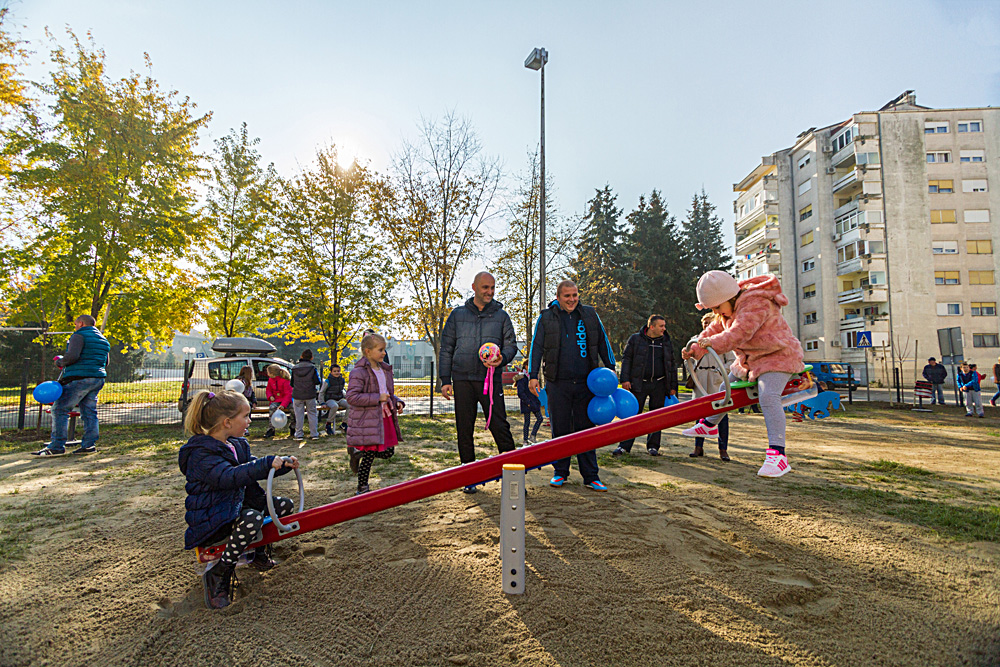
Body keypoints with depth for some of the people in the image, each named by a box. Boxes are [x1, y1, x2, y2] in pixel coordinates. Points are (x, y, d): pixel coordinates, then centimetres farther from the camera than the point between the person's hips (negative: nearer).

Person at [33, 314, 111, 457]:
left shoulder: (79, 335, -5)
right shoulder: (103, 339, 21)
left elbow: (72, 356, -19)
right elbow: (105, 363, 25)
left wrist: (60, 361, -1)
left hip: (79, 379, -8)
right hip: (98, 379, 8)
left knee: (60, 410, -3)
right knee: (89, 412, 9)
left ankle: (57, 447, -4)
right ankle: (89, 445, 7)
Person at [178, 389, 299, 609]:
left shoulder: (238, 444, 7)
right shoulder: (201, 453, -22)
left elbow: (254, 468, 13)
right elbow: (228, 477, -37)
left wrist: (283, 464, -4)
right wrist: (267, 463, -43)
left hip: (237, 506, 9)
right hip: (209, 521, -9)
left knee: (284, 505, 3)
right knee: (251, 518, -35)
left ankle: (259, 552, 22)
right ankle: (217, 576, -18)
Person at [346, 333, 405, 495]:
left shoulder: (385, 370, 12)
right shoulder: (359, 372, -14)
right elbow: (352, 396, -22)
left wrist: (397, 402, 6)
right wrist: (377, 398, -23)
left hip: (385, 417, 8)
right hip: (367, 421, -8)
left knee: (388, 452, 11)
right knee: (369, 456, -1)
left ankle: (358, 452, 33)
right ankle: (362, 488, 17)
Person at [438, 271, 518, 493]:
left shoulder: (501, 316, 11)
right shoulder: (458, 315, 11)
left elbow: (511, 344, 10)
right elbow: (446, 349, 11)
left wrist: (502, 358, -13)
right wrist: (445, 379, 3)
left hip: (491, 379, -1)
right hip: (462, 379, 1)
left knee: (500, 427, -7)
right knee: (464, 430, 5)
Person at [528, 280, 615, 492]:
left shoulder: (590, 315, 10)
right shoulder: (546, 318, 4)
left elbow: (603, 343, 16)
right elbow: (536, 347, 3)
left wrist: (611, 370, 13)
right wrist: (533, 375, -5)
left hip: (586, 383, 1)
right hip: (558, 383, -1)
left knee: (586, 429, 6)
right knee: (560, 430, 6)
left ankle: (591, 476, 13)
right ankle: (560, 472, 20)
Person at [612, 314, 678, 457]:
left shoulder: (666, 342, 10)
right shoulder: (635, 339, 2)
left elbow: (672, 364, 14)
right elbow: (626, 358, 1)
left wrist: (673, 386, 10)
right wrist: (625, 379, -9)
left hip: (659, 385, 3)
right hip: (639, 384, -2)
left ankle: (652, 446, 18)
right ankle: (624, 445, 3)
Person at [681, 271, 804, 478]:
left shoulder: (756, 305, -28)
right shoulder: (729, 308, 2)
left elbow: (740, 332, -40)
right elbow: (715, 329, 7)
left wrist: (713, 343, -48)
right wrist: (696, 348, -6)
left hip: (778, 356, -10)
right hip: (749, 360, 10)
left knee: (768, 396, -29)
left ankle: (778, 454, -33)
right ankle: (709, 425, 42)